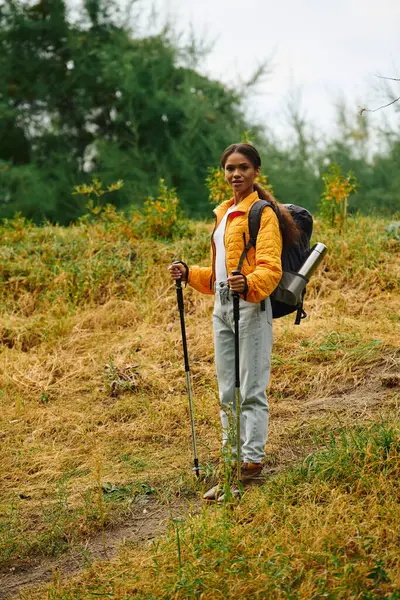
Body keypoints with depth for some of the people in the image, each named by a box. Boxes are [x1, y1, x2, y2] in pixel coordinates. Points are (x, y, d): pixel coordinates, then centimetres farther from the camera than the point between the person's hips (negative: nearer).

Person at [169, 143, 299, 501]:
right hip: (222, 307, 9)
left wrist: (248, 283, -35)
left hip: (251, 306, -9)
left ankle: (252, 464, -3)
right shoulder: (224, 213, 20)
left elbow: (271, 269, -17)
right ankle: (233, 462, 18)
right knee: (228, 393, 11)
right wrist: (189, 274, 11)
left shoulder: (262, 213, -6)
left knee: (251, 391, -6)